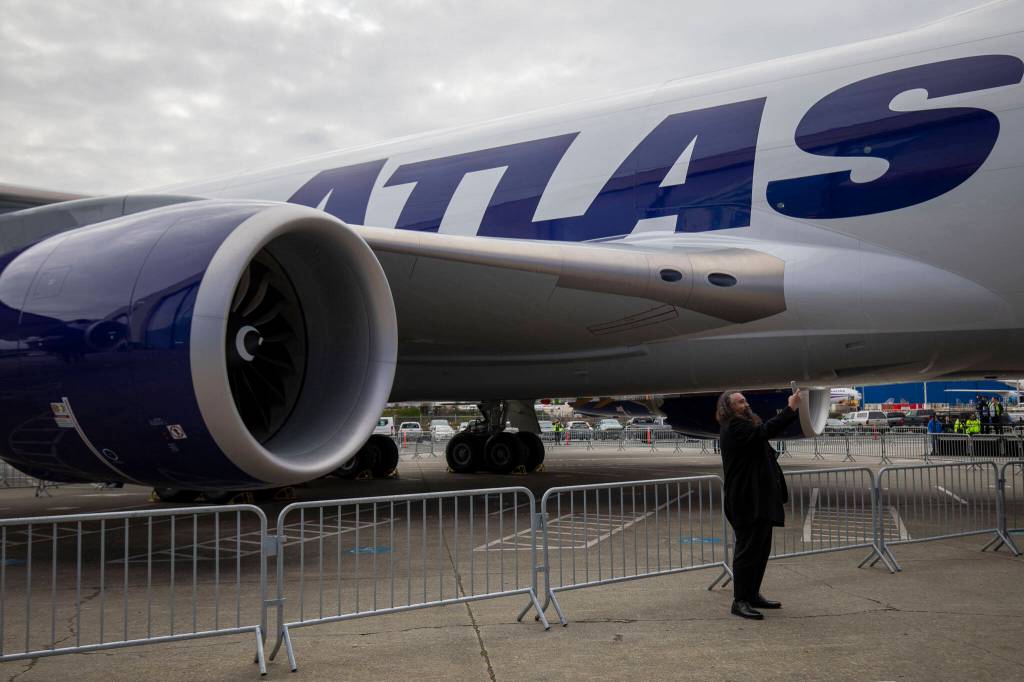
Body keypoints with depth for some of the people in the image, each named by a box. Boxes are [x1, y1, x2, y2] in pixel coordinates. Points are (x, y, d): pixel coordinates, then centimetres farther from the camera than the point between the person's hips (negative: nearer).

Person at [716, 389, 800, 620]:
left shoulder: (744, 425, 21)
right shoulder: (733, 428, -15)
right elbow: (765, 430, -26)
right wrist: (790, 409, -24)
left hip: (759, 501, 11)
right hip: (747, 503, -11)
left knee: (761, 549, 15)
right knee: (747, 549, -8)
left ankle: (753, 595, 24)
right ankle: (740, 601, -4)